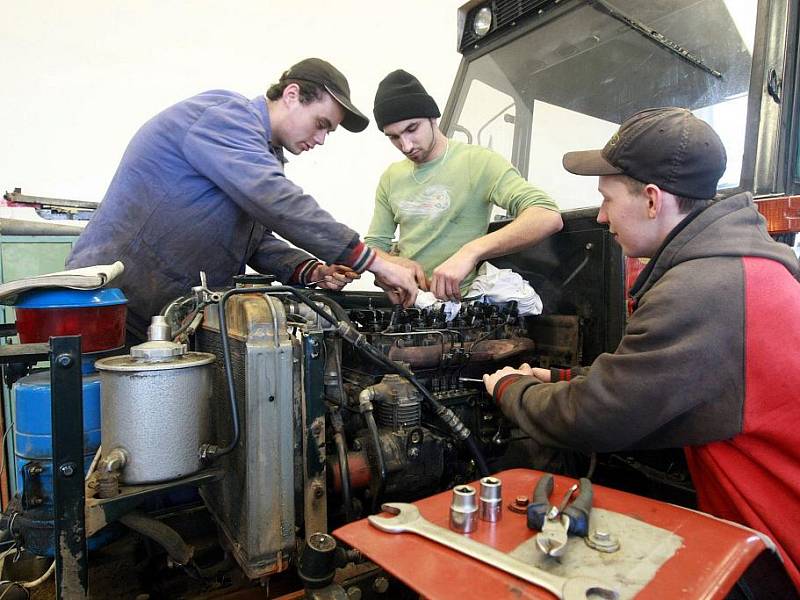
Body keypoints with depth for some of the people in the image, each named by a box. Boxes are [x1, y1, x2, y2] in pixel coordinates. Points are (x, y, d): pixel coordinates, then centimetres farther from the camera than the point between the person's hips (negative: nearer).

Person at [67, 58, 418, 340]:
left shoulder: (266, 154, 13)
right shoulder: (224, 114, -16)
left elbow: (257, 240, 11)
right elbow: (277, 203, -31)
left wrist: (312, 272, -8)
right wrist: (373, 262, -30)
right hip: (119, 300, -9)